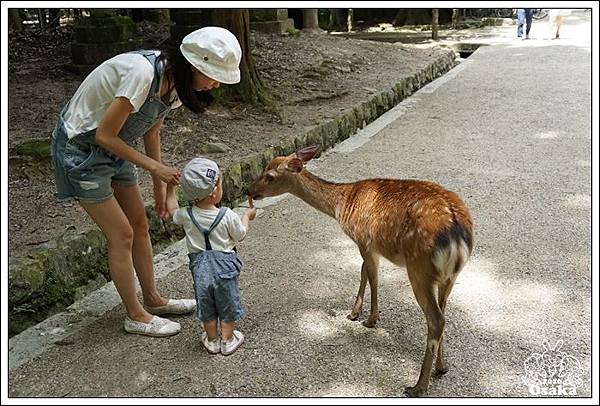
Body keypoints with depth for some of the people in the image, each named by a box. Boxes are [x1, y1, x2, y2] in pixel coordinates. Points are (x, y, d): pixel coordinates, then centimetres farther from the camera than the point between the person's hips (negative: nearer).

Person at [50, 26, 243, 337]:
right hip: (79, 149, -8)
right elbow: (104, 135, -26)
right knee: (122, 234, -3)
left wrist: (160, 186, 8)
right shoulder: (142, 73, -33)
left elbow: (151, 131, 6)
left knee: (139, 224, 12)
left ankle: (153, 299, 30)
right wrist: (154, 167, -21)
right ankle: (136, 316, 15)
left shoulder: (173, 80, -6)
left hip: (111, 149, 8)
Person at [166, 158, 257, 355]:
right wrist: (247, 216, 14)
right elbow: (240, 235, -3)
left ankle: (212, 340, 35)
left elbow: (173, 211, 11)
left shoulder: (187, 215, -12)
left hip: (200, 267, 2)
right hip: (225, 265, -2)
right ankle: (228, 340, 32)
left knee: (206, 306, 20)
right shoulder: (227, 216, -20)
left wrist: (170, 189, 24)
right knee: (227, 305, 18)